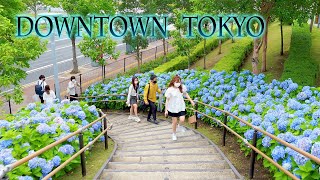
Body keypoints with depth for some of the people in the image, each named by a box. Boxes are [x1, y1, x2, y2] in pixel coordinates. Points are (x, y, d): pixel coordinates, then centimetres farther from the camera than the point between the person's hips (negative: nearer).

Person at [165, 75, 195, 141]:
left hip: (181, 107, 2)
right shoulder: (170, 90, -17)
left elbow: (186, 94, 12)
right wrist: (166, 110, -11)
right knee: (174, 121, 7)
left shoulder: (182, 87, -8)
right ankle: (174, 134, 31)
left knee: (182, 120, -10)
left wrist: (191, 101, 13)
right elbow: (167, 100, -11)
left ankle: (179, 126, 28)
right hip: (173, 108, -2)